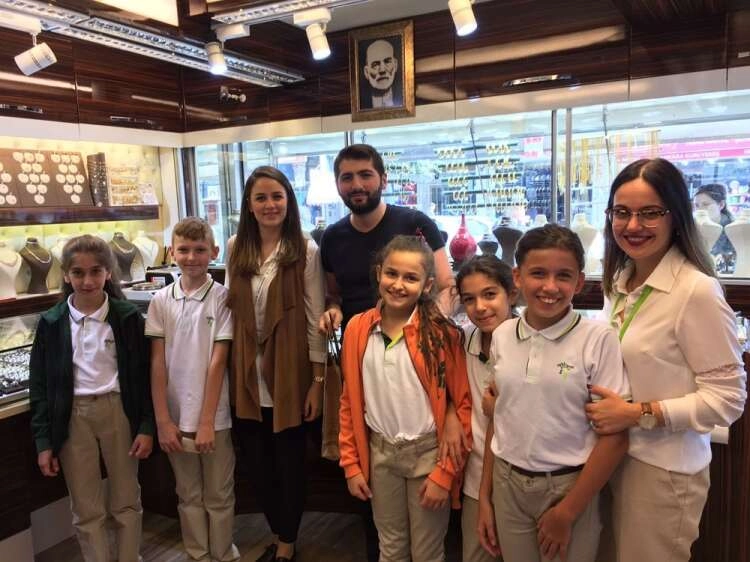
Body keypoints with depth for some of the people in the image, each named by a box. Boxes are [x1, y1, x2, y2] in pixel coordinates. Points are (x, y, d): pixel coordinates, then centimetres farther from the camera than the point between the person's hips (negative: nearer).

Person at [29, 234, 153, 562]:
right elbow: (40, 385, 3)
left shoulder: (128, 317, -4)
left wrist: (146, 426, -5)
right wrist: (43, 441, 0)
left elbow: (143, 374, -1)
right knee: (87, 511, 11)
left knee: (127, 502, 13)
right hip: (73, 418, 1)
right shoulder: (51, 323, -1)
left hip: (119, 411, -1)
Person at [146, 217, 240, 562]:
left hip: (213, 416, -2)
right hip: (175, 416, 3)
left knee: (219, 495, 12)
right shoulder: (161, 300, -1)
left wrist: (206, 421, -11)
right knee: (189, 495, 18)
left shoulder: (222, 298, -8)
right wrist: (162, 420, -4)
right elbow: (157, 363, -1)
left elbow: (217, 362, -10)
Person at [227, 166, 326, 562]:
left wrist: (318, 380, -9)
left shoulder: (305, 251, -8)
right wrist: (233, 367, 8)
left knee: (290, 463, 11)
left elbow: (315, 318, -8)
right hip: (248, 374, 4)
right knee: (258, 463, 16)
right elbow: (233, 309, 10)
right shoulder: (235, 248, 4)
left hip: (289, 372, -4)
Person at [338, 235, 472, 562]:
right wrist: (351, 462, 3)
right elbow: (350, 401, 3)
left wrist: (445, 472, -12)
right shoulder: (357, 329, -4)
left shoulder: (442, 334, -15)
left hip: (428, 453, -3)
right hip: (380, 452, 3)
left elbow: (464, 405, -12)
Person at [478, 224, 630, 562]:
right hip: (507, 484, 4)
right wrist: (485, 495, 8)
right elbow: (498, 418, 6)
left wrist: (567, 512, -9)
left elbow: (615, 437, -12)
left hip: (569, 485, -3)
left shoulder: (599, 339, -15)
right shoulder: (502, 336, -2)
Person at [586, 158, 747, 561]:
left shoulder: (697, 291, -19)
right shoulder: (619, 281, 3)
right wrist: (606, 406, -1)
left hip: (663, 468, -7)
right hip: (613, 455, 7)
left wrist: (638, 414, -23)